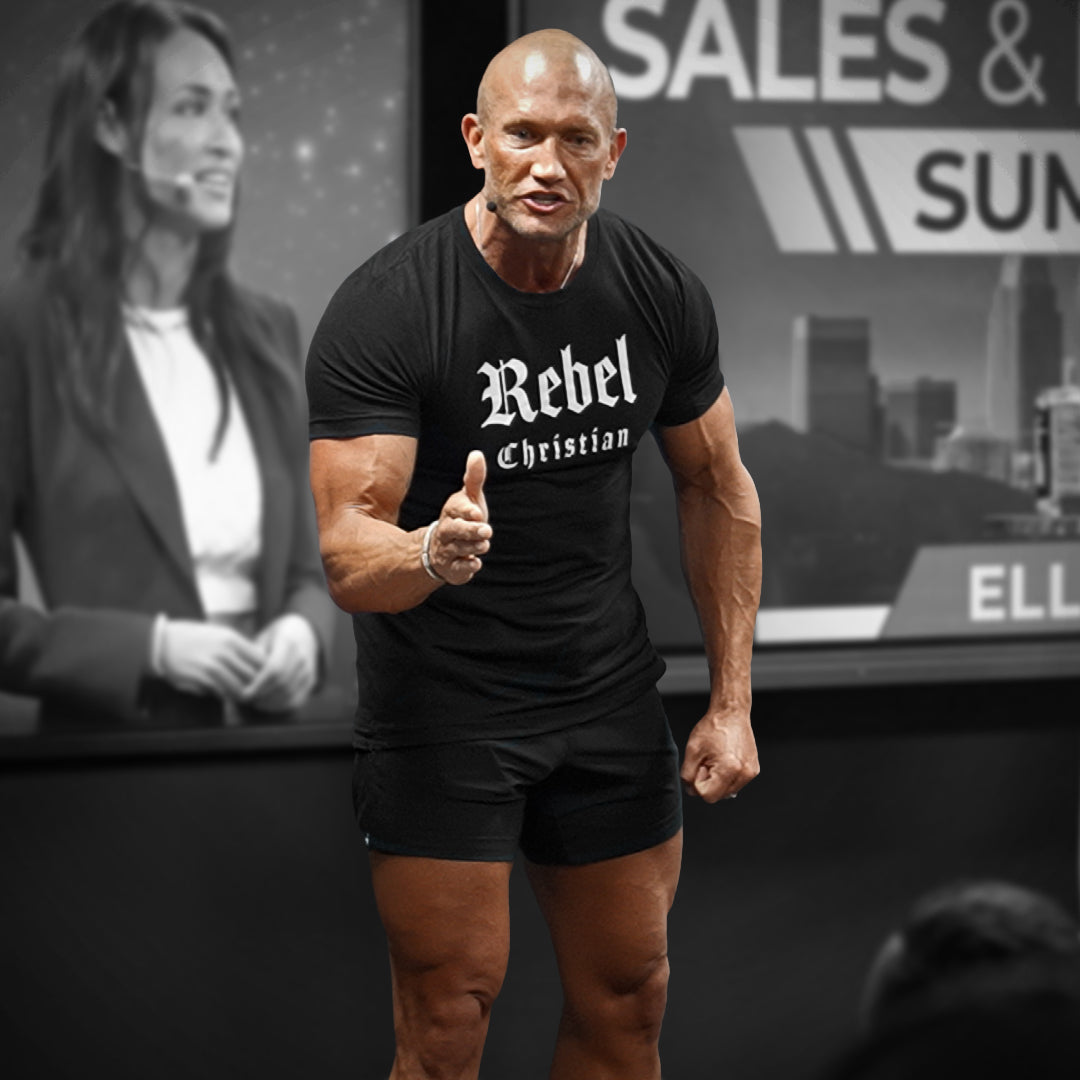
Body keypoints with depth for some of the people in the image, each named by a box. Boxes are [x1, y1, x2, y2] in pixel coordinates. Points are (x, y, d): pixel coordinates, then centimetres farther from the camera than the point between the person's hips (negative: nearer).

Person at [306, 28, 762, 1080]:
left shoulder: (660, 292, -4)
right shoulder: (382, 309, -19)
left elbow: (717, 488, 9)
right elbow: (348, 552, -22)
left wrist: (732, 701, 5)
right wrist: (431, 555, -46)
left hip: (608, 690, 5)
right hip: (440, 704, -4)